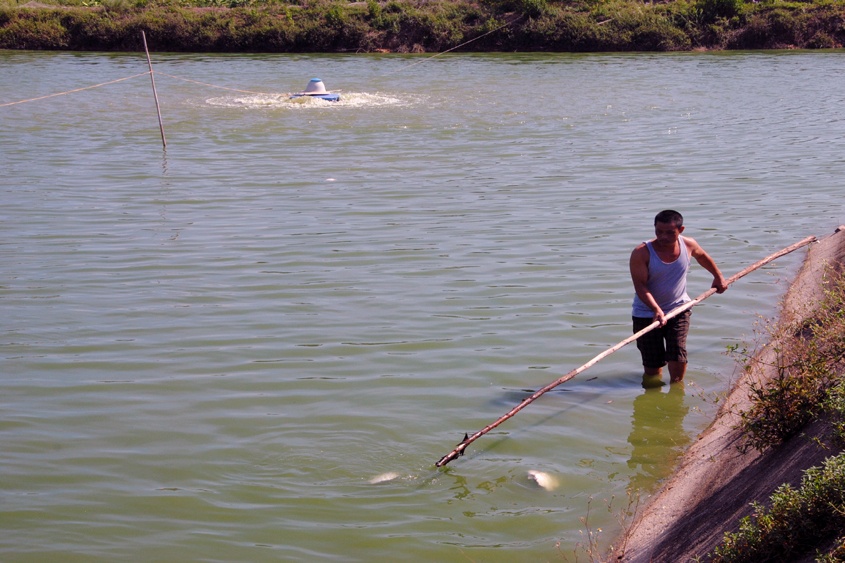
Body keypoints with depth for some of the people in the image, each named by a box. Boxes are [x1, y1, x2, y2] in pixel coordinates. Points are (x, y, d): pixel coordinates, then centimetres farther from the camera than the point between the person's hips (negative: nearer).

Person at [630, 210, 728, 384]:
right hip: (647, 313, -2)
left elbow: (703, 256, 18)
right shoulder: (641, 253, -20)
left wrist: (718, 276, 29)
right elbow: (640, 286, -24)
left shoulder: (688, 245, -6)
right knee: (652, 364, 1)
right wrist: (657, 310, -36)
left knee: (678, 356, -13)